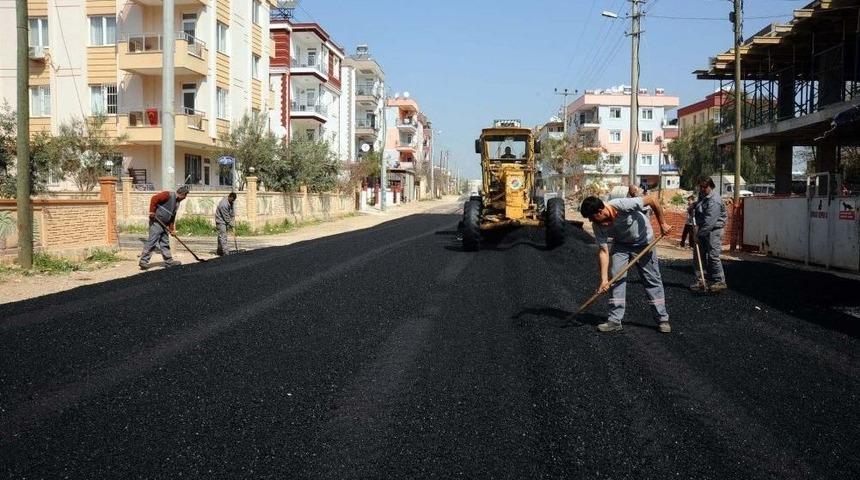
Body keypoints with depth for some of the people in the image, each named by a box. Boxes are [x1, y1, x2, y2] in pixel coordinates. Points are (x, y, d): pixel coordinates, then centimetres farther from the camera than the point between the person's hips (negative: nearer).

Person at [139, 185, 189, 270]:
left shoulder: (177, 203, 16)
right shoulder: (168, 195, -12)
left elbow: (172, 216, 19)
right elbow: (154, 198, -19)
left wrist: (171, 228, 13)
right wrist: (152, 212, -19)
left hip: (164, 224, 9)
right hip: (156, 222, -9)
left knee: (165, 243, 12)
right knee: (152, 242, -9)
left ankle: (169, 261, 18)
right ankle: (143, 261, -6)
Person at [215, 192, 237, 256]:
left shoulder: (230, 202, -1)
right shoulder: (223, 204, -29)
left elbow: (232, 211, 10)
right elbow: (226, 217, -22)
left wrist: (233, 221, 5)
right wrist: (230, 224, -12)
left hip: (225, 221, 9)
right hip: (221, 220, -9)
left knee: (221, 236, 16)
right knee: (223, 236, -13)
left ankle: (219, 251, 25)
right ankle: (226, 252, -19)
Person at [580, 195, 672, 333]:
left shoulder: (623, 205, -36)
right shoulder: (598, 225, -20)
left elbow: (652, 200, -26)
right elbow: (603, 251, -18)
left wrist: (662, 224, -20)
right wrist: (604, 279, -24)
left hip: (643, 242, -3)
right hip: (621, 244, 4)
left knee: (653, 280, 0)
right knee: (616, 277, -8)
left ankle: (662, 319, 10)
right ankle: (615, 320, -2)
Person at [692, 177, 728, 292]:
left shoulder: (714, 201, -21)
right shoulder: (702, 195, 7)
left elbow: (709, 222, -26)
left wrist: (699, 234, -24)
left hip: (714, 230, -9)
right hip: (703, 229, 9)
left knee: (713, 255, -13)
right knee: (698, 254, 10)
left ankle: (720, 282, -6)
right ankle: (702, 281, 17)